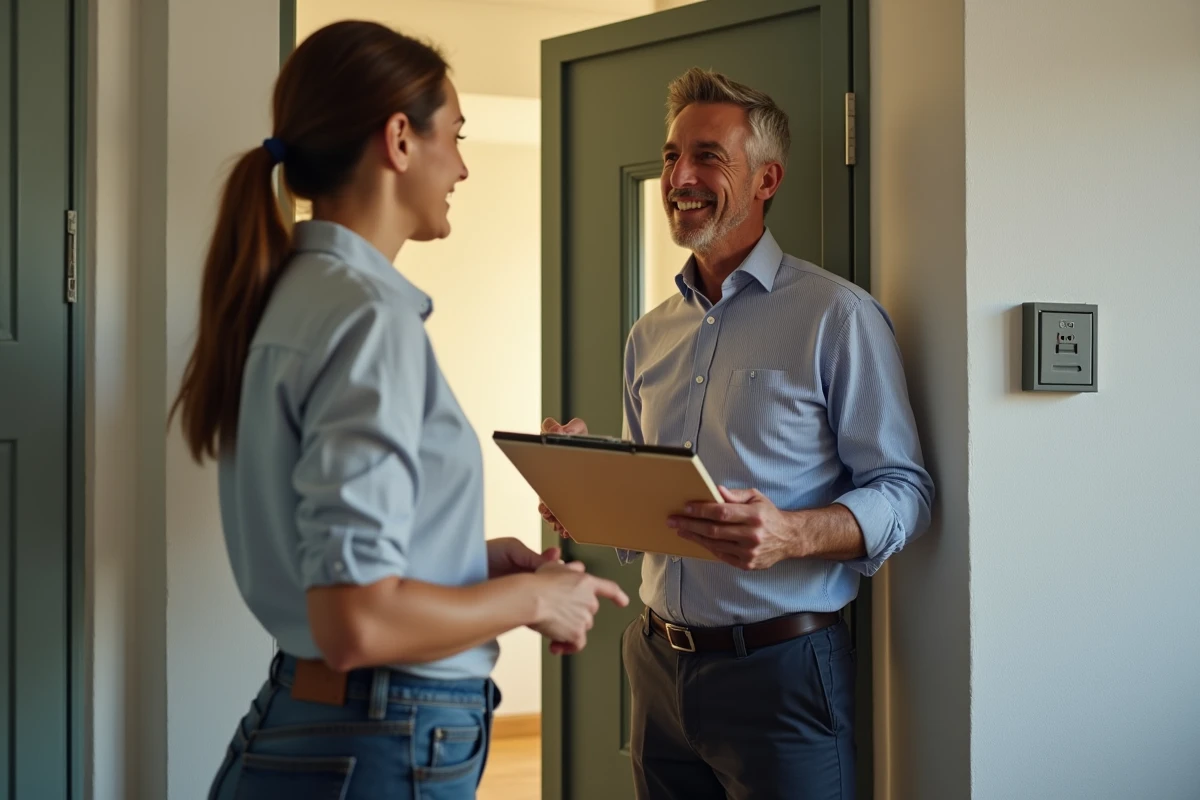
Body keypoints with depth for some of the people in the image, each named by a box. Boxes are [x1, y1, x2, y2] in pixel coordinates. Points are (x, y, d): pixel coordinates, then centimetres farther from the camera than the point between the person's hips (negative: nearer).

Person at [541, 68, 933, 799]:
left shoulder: (838, 316, -7)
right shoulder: (651, 335, 12)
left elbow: (903, 491, -10)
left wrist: (792, 534, -27)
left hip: (781, 671, -5)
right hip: (659, 664, 6)